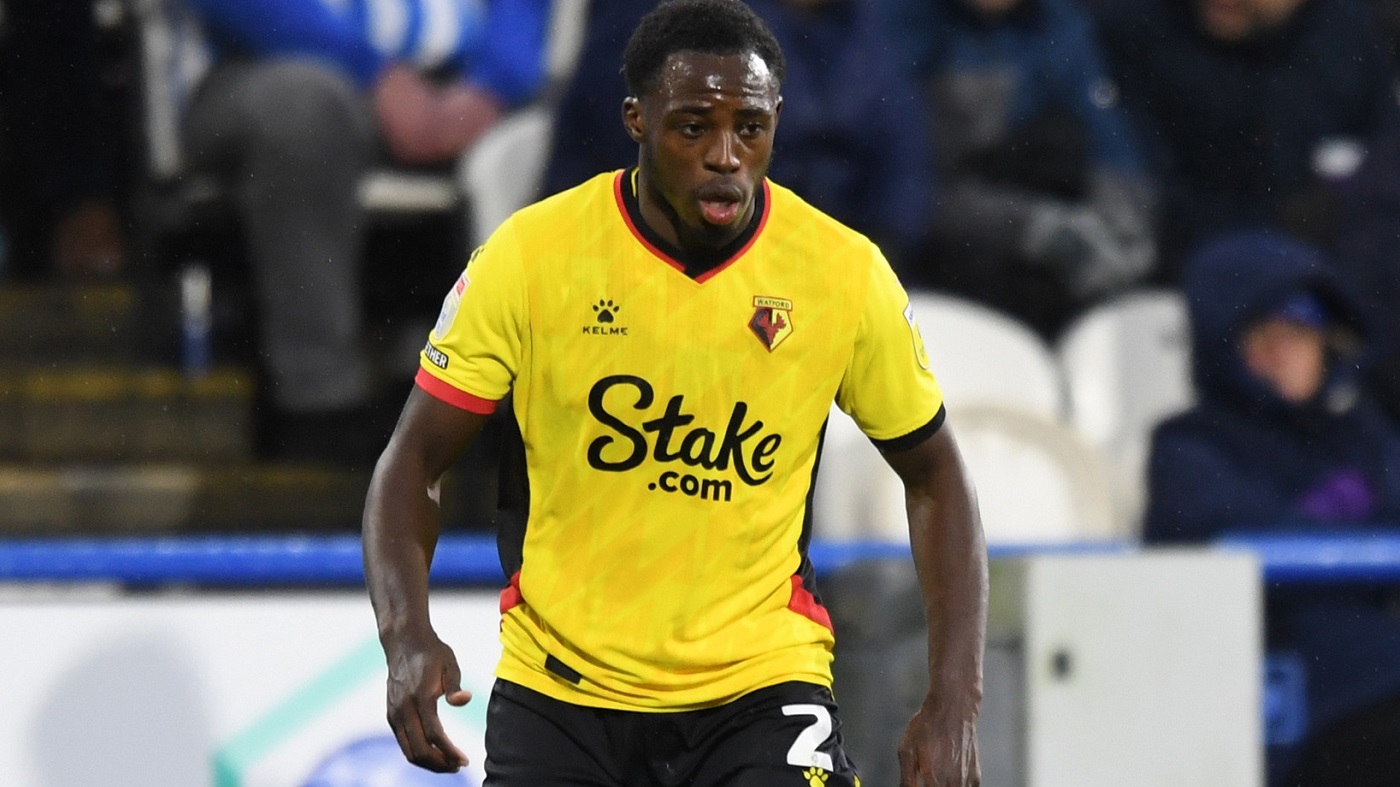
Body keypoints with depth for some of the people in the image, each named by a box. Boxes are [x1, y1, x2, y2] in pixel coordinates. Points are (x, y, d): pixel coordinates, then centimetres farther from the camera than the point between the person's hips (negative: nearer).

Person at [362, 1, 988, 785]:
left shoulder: (845, 272, -7)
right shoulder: (532, 255, -10)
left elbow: (936, 477, 5)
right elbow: (415, 459, -4)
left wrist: (954, 706, -4)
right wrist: (407, 634, -22)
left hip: (760, 683, 0)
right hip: (560, 685, 0)